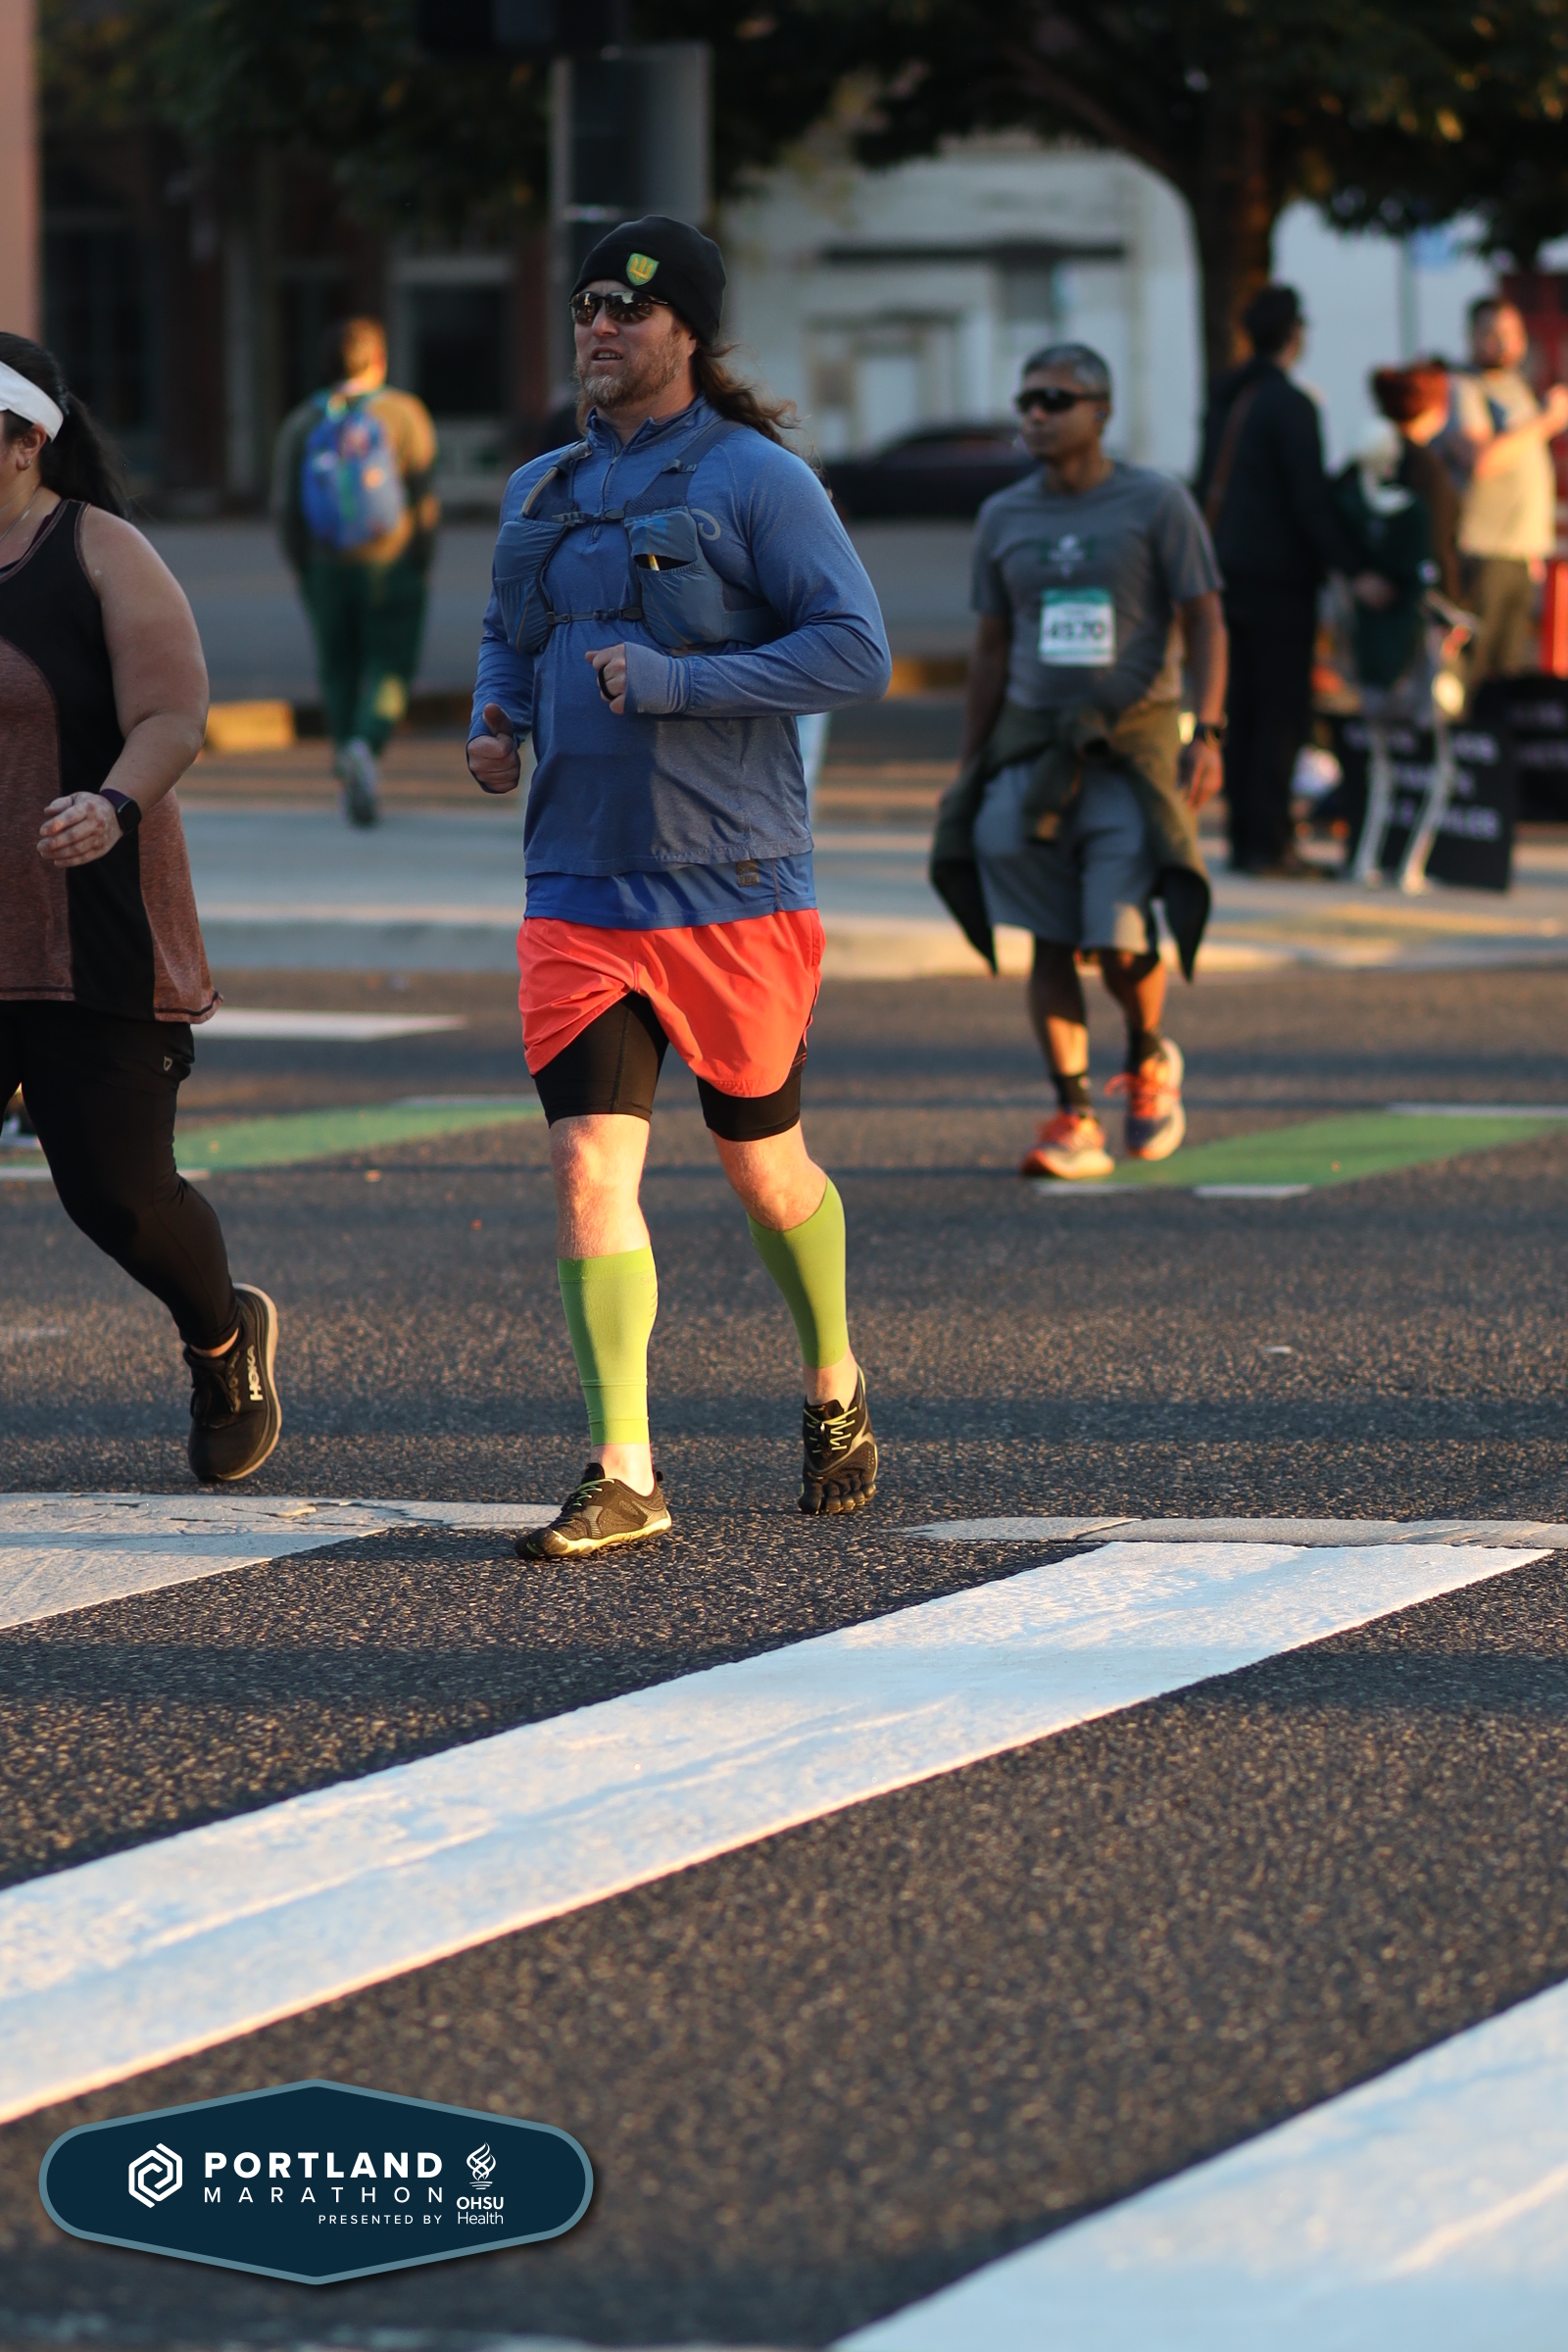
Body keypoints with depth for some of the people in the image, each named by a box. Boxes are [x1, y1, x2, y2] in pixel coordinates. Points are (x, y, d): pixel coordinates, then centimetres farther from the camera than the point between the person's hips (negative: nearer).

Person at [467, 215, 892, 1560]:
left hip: (735, 889, -4)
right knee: (589, 1167, -10)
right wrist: (495, 721, 5)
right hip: (582, 892, 4)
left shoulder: (757, 481, -7)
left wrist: (673, 681, -21)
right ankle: (625, 1479, -9)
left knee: (763, 1166, 11)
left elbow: (858, 652, -14)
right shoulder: (545, 494, 11)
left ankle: (835, 1386, 39)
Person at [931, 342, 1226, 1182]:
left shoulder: (1157, 505, 0)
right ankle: (1074, 1120, 1)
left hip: (1132, 742, -3)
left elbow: (1203, 625, 0)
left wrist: (1208, 735, -12)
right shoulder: (1004, 517, 11)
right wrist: (970, 773, 13)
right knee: (1051, 941, -3)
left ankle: (1148, 1059, 18)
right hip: (1032, 746, 3)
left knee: (1120, 938, -12)